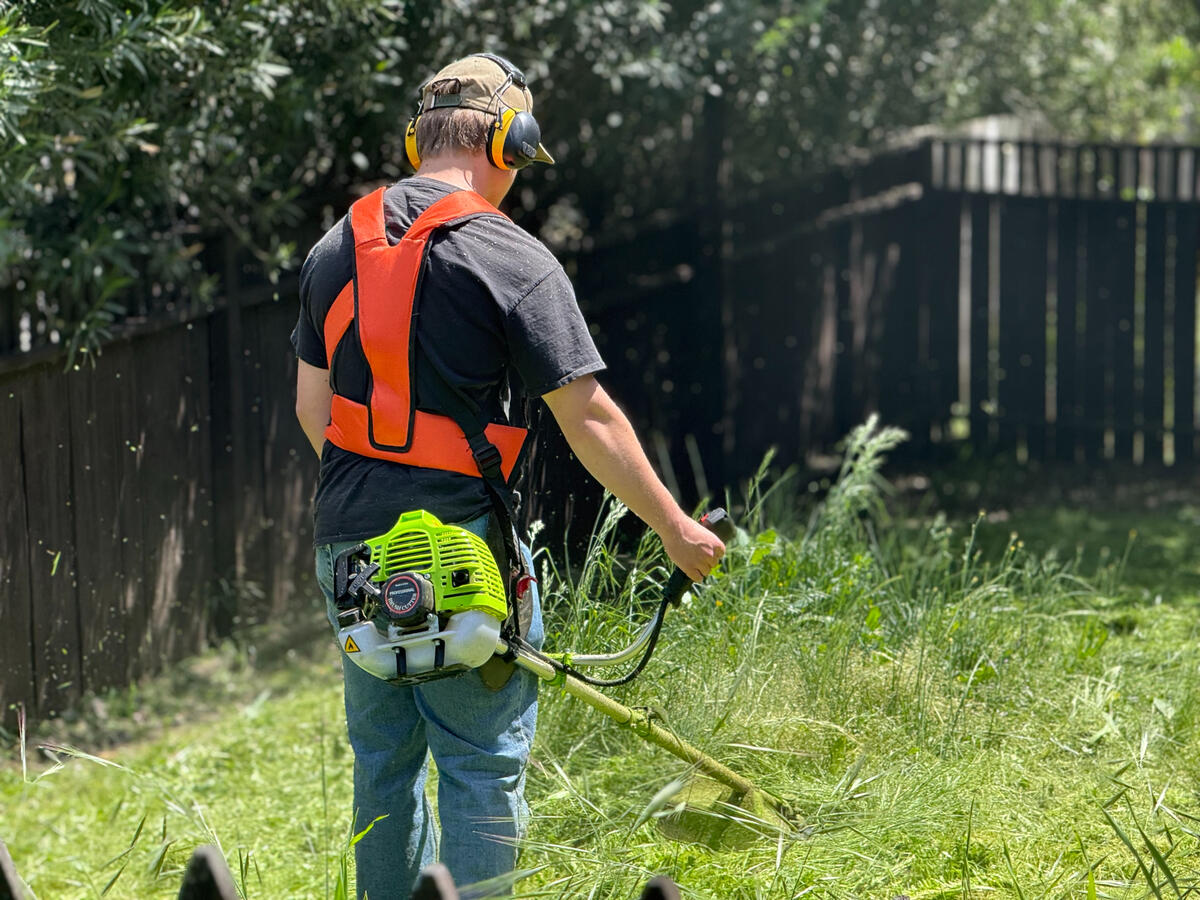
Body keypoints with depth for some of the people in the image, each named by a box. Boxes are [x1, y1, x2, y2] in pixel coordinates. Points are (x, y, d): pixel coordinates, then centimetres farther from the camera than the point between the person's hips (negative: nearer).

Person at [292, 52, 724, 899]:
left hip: (351, 543, 6)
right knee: (483, 765, 1)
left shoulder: (336, 248, 9)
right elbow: (589, 418, -10)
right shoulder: (513, 258, -10)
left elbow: (312, 406, 14)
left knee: (384, 758, 16)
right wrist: (675, 528, -1)